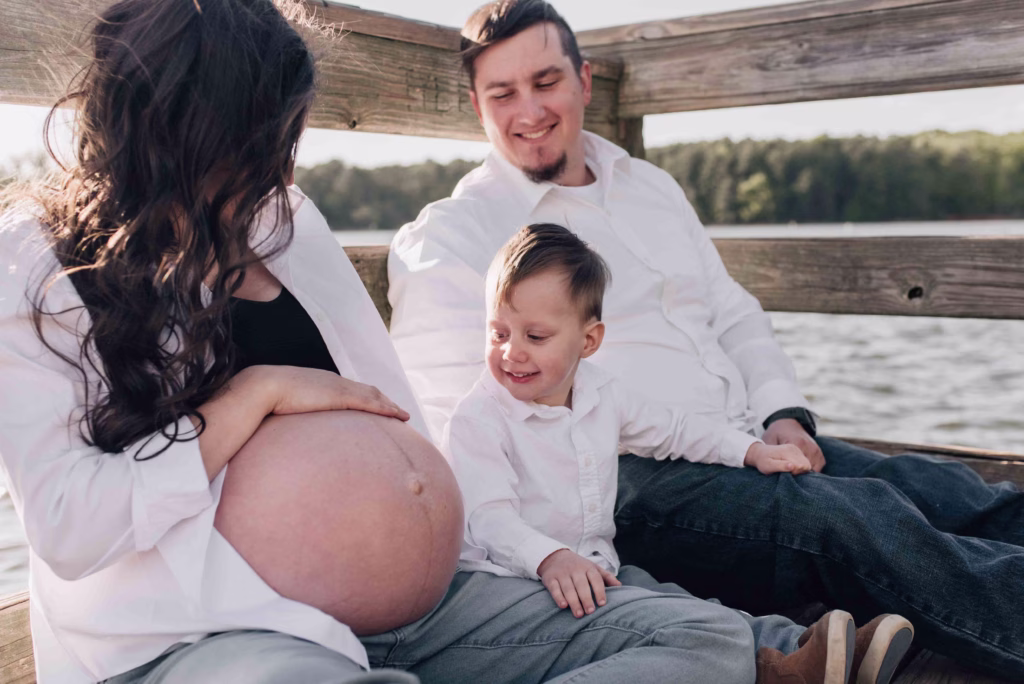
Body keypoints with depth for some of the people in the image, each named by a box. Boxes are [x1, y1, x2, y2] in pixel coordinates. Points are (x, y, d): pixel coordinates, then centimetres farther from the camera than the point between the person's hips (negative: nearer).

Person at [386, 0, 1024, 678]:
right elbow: (452, 416, -9)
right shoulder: (448, 235, -1)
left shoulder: (650, 186, 21)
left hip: (746, 444, 7)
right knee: (860, 518, -27)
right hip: (623, 479, -7)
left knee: (943, 488, -11)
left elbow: (734, 315, 23)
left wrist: (784, 412, 2)